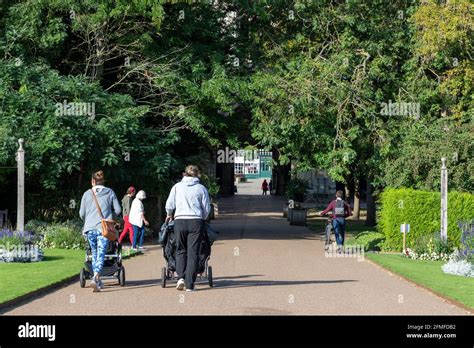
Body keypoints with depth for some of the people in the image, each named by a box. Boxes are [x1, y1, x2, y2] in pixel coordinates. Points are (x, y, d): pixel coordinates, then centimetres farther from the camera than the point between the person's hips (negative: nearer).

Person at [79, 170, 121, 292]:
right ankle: (95, 278, -25)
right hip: (104, 227, -2)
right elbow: (118, 210, 4)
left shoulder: (87, 194, 8)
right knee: (101, 254, -5)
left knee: (95, 253, 16)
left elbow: (81, 213, 8)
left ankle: (98, 280, 19)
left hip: (90, 228, 2)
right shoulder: (110, 192, 5)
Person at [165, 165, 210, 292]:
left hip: (180, 221, 1)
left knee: (181, 250, 14)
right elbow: (206, 209, 6)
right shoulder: (201, 188, 6)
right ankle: (190, 284, -2)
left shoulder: (177, 186, 8)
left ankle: (181, 277, -5)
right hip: (196, 221, -1)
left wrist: (169, 215, 26)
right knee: (193, 252, 1)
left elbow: (169, 205, 6)